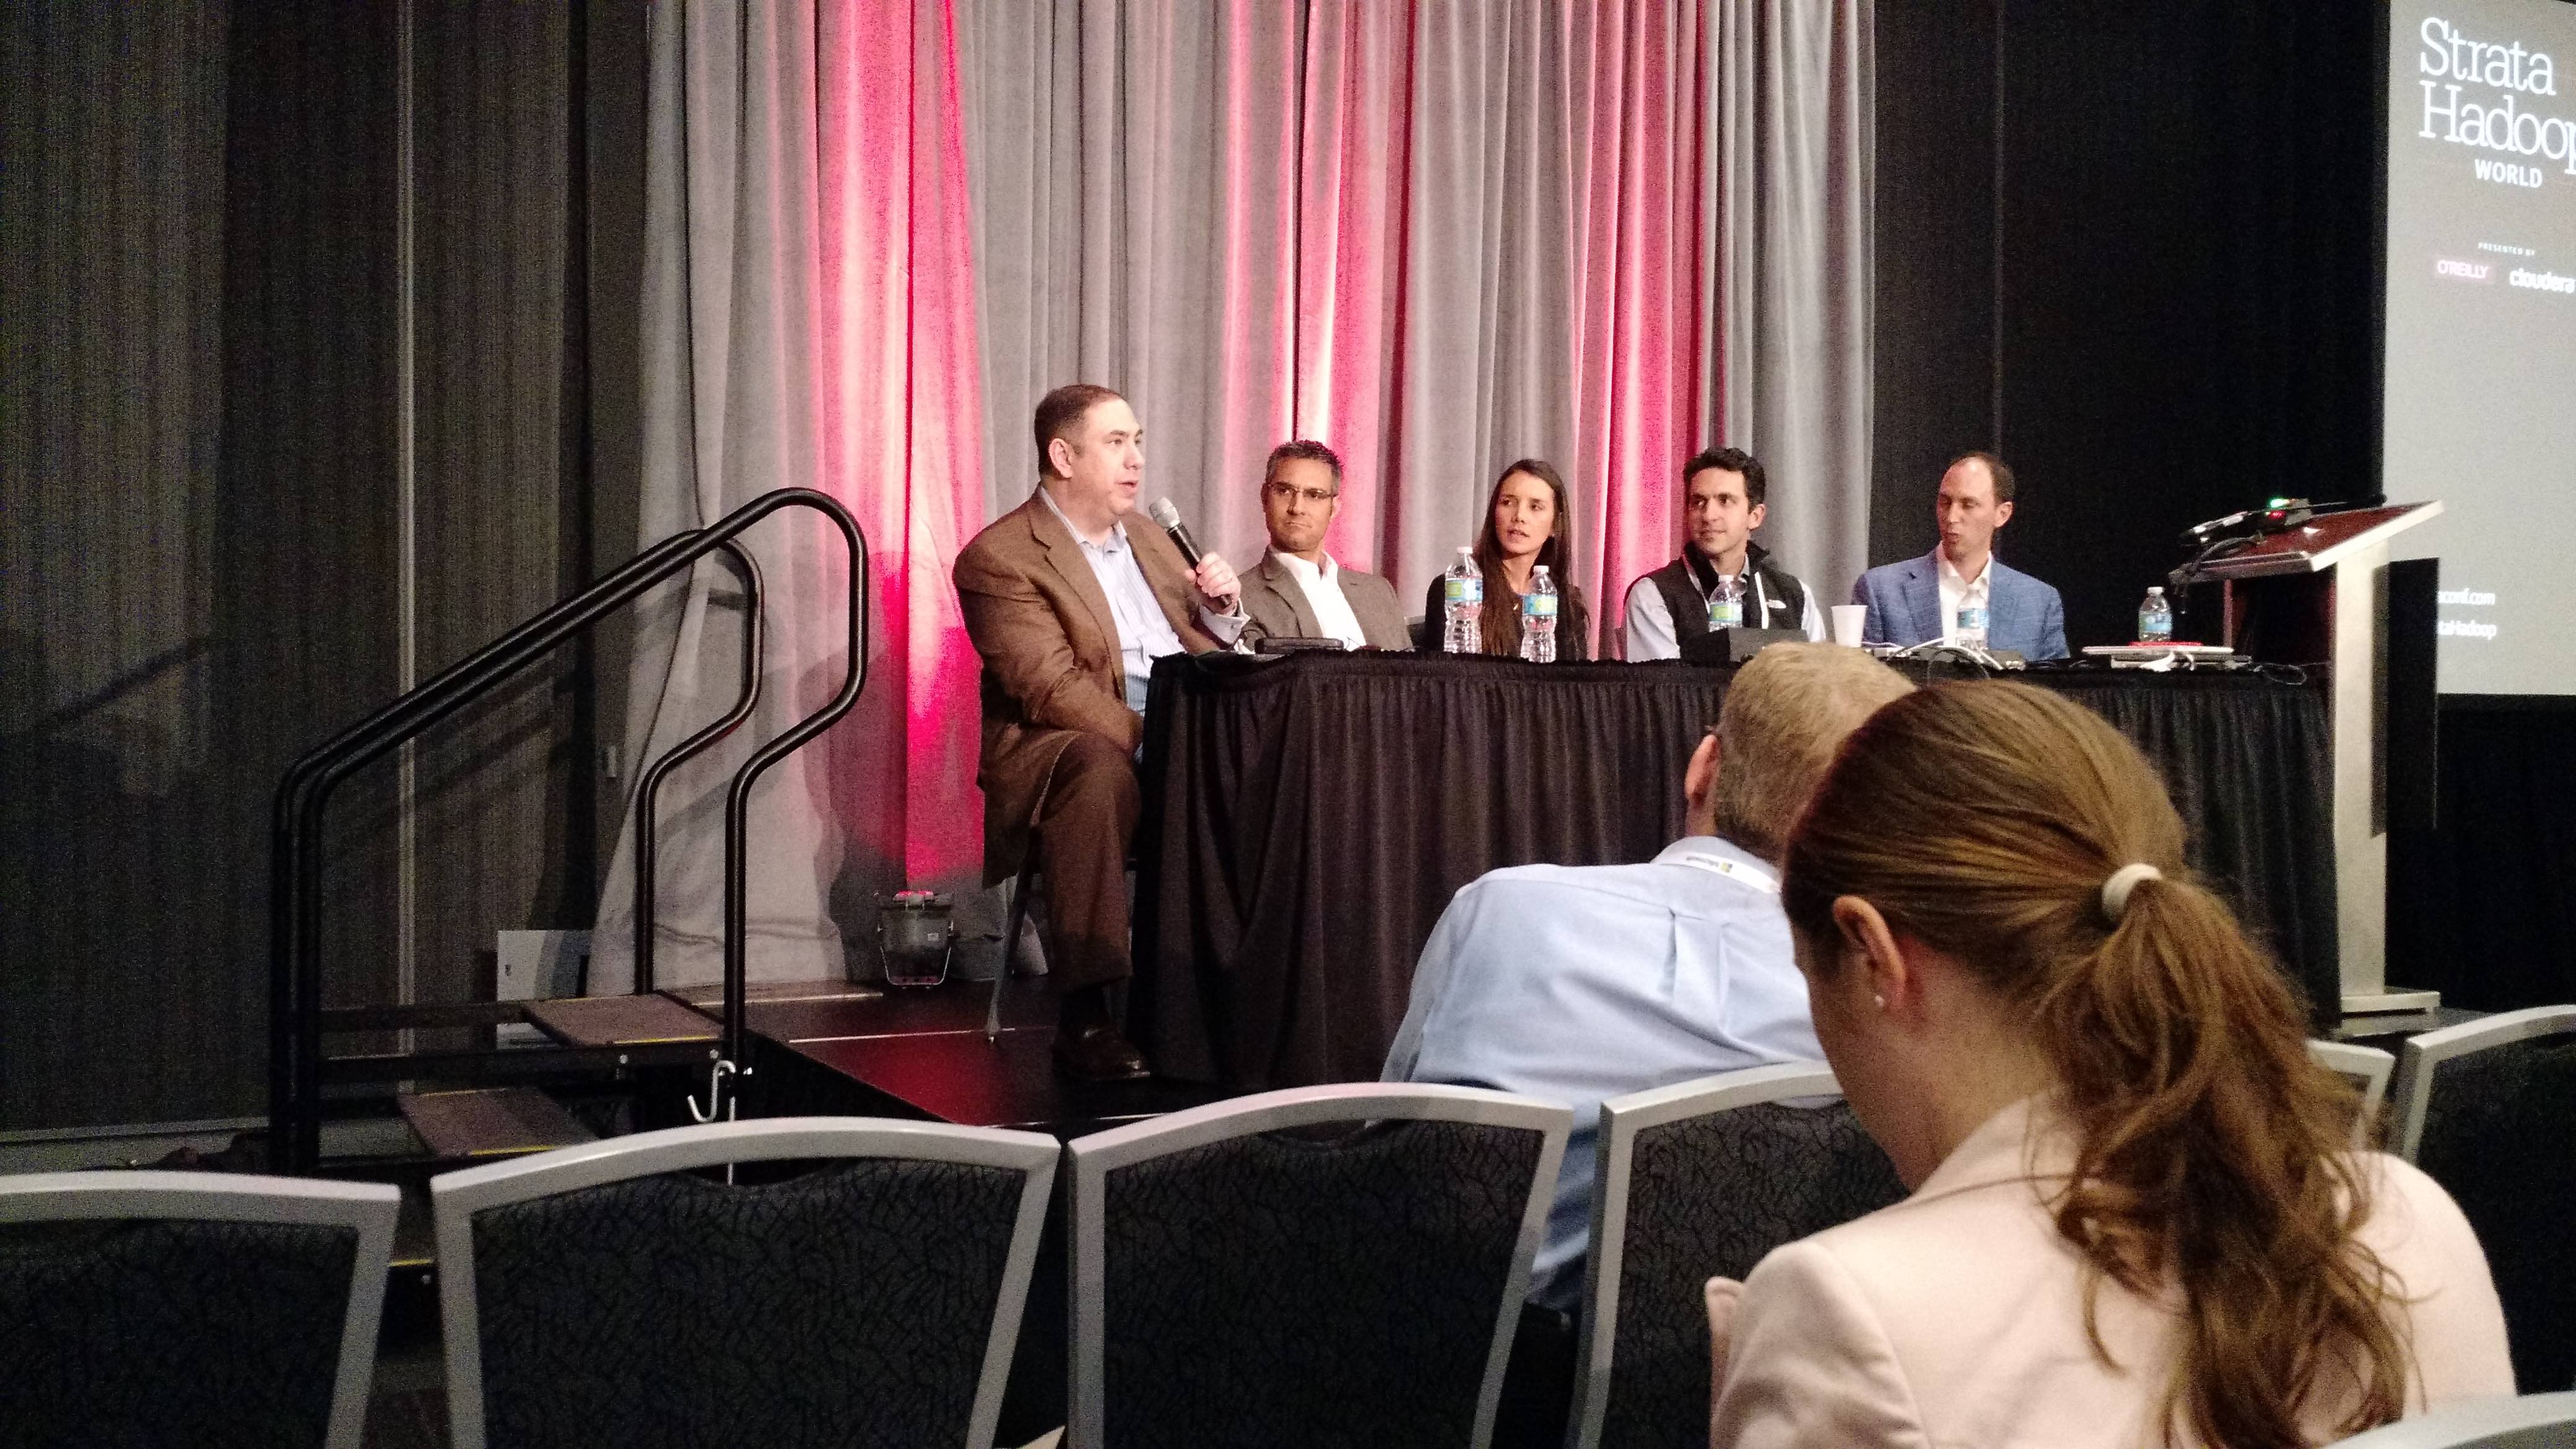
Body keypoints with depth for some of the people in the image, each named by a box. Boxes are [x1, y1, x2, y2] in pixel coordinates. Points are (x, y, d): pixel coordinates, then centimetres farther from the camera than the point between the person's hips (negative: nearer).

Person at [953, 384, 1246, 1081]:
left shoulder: (1148, 540, 22)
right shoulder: (1000, 557, -3)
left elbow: (1206, 650, 26)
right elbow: (1055, 689, -16)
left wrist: (1222, 609, 3)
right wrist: (1150, 742, -28)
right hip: (1062, 750, -6)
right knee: (1100, 771, -39)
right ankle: (1083, 1016, -33)